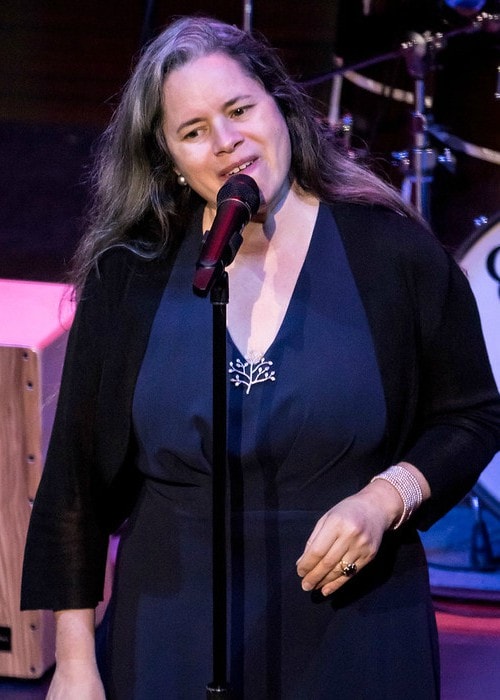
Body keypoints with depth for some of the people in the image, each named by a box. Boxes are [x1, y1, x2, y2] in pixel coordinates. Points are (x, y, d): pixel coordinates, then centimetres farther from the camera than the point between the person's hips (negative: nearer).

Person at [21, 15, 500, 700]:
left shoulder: (392, 250, -4)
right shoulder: (129, 276, -1)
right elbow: (77, 473, 3)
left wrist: (387, 498, -15)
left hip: (355, 636, 0)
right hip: (173, 638, 1)